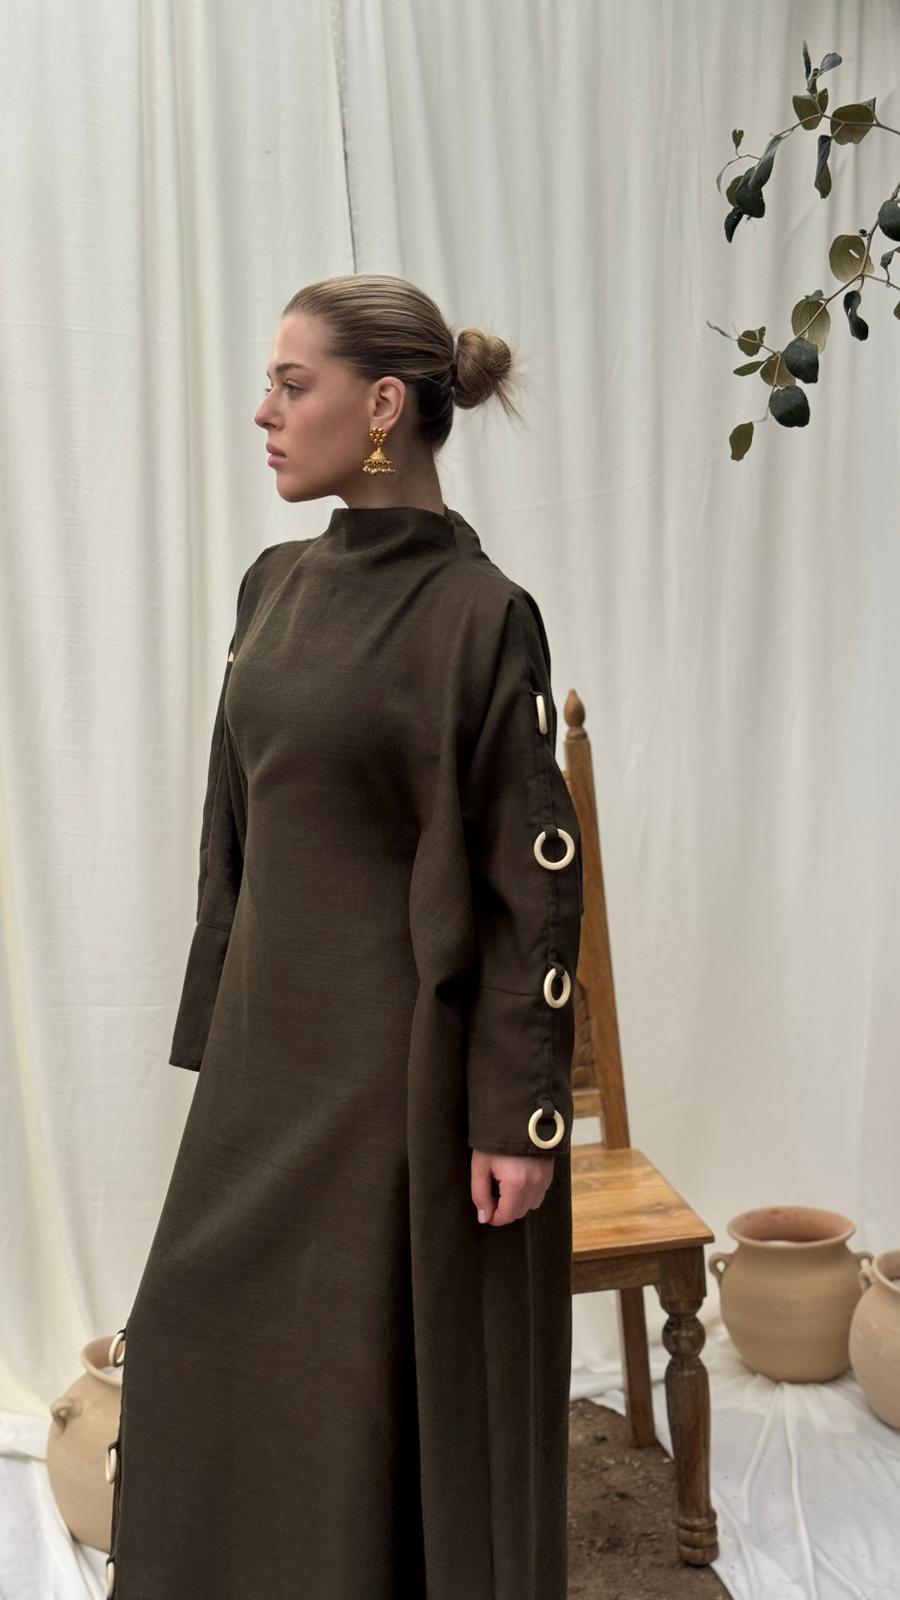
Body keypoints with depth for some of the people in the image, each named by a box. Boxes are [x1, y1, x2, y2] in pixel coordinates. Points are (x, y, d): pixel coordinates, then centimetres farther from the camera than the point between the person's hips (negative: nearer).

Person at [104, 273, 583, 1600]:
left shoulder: (480, 615, -14)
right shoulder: (277, 585, 6)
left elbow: (538, 883, -14)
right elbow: (236, 835, 11)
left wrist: (521, 1115, -14)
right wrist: (215, 1031, 12)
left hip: (408, 1055, -7)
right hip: (274, 1044, 7)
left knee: (401, 1382, 8)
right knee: (212, 1359, 15)